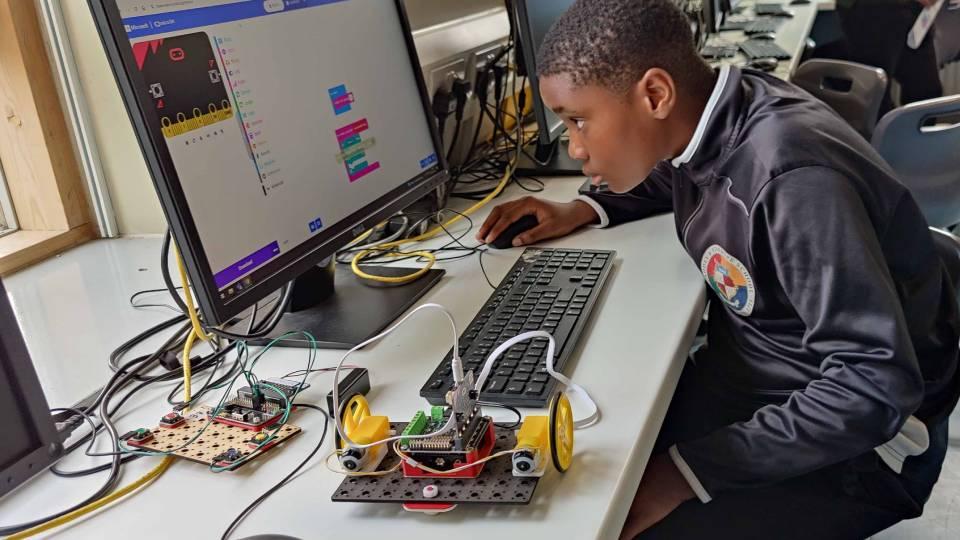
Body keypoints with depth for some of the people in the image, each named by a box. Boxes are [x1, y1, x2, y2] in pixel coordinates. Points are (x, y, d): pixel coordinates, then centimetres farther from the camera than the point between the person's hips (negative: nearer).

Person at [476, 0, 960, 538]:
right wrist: (582, 210, 3)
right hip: (746, 376, 8)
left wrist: (683, 472, -31)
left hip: (853, 439, -7)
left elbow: (874, 386, -32)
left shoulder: (793, 176, -31)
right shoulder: (708, 119, -5)